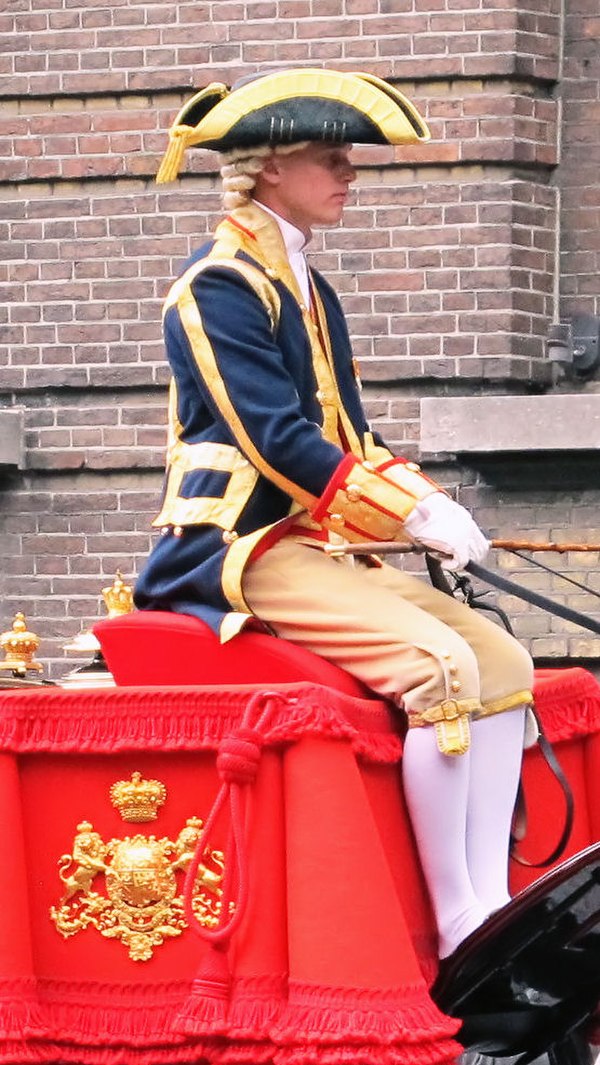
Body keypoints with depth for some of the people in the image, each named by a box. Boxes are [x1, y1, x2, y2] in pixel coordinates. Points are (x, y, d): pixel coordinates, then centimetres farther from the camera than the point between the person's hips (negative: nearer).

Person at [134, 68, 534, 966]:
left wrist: (425, 499, -1)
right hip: (243, 548, -9)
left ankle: (492, 904, -12)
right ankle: (456, 925, -23)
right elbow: (275, 438, -19)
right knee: (439, 664, -27)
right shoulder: (219, 287, -10)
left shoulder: (308, 289, 19)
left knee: (502, 660, -6)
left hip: (318, 543, 9)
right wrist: (412, 512, -19)